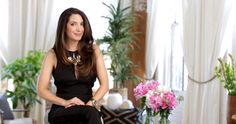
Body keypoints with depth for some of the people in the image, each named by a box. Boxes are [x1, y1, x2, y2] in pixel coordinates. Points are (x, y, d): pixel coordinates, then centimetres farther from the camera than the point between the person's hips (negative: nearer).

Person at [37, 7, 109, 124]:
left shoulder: (93, 50, 8)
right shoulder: (53, 54, 4)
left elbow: (104, 85, 6)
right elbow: (42, 90, 1)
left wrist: (91, 102, -11)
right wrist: (65, 102, -14)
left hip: (87, 110, 2)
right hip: (61, 111, -1)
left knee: (91, 113, -36)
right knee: (90, 113, -35)